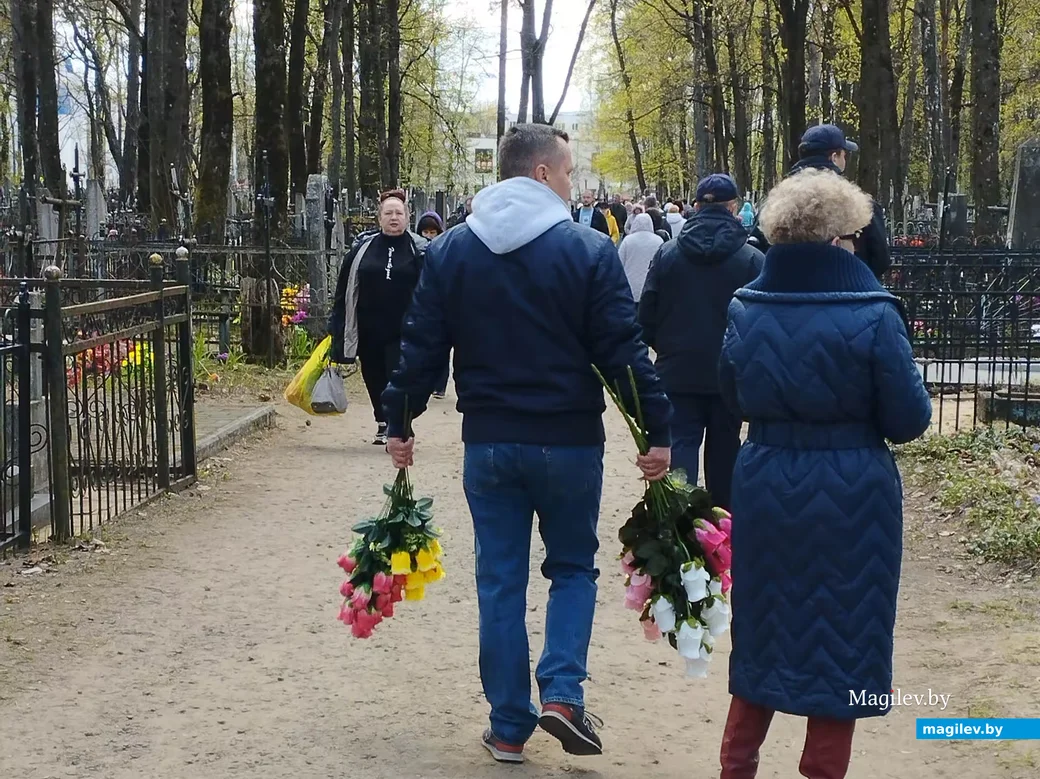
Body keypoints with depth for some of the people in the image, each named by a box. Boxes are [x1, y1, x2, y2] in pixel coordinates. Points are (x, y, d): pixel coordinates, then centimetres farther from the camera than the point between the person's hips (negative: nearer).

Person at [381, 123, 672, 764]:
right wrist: (658, 430, -5)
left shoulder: (451, 251, 3)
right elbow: (624, 351, -10)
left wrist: (400, 423, 11)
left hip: (489, 443, 3)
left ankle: (509, 726, 14)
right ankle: (562, 692, -1)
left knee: (500, 581, 10)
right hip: (569, 441, -2)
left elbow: (422, 347, 3)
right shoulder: (589, 250, -8)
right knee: (573, 568, 16)